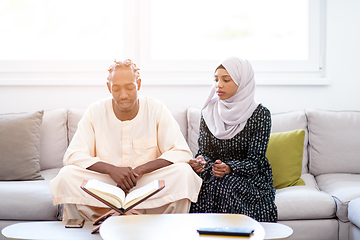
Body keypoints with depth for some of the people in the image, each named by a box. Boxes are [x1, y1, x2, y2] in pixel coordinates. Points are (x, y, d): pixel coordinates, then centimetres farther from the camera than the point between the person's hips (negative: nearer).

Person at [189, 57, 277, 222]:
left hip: (249, 179, -3)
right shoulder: (208, 112, 7)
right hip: (213, 178, 3)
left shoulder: (260, 114, -5)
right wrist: (201, 161, -16)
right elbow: (203, 151, 8)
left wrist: (229, 168, -29)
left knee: (224, 186, -34)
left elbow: (255, 162, -10)